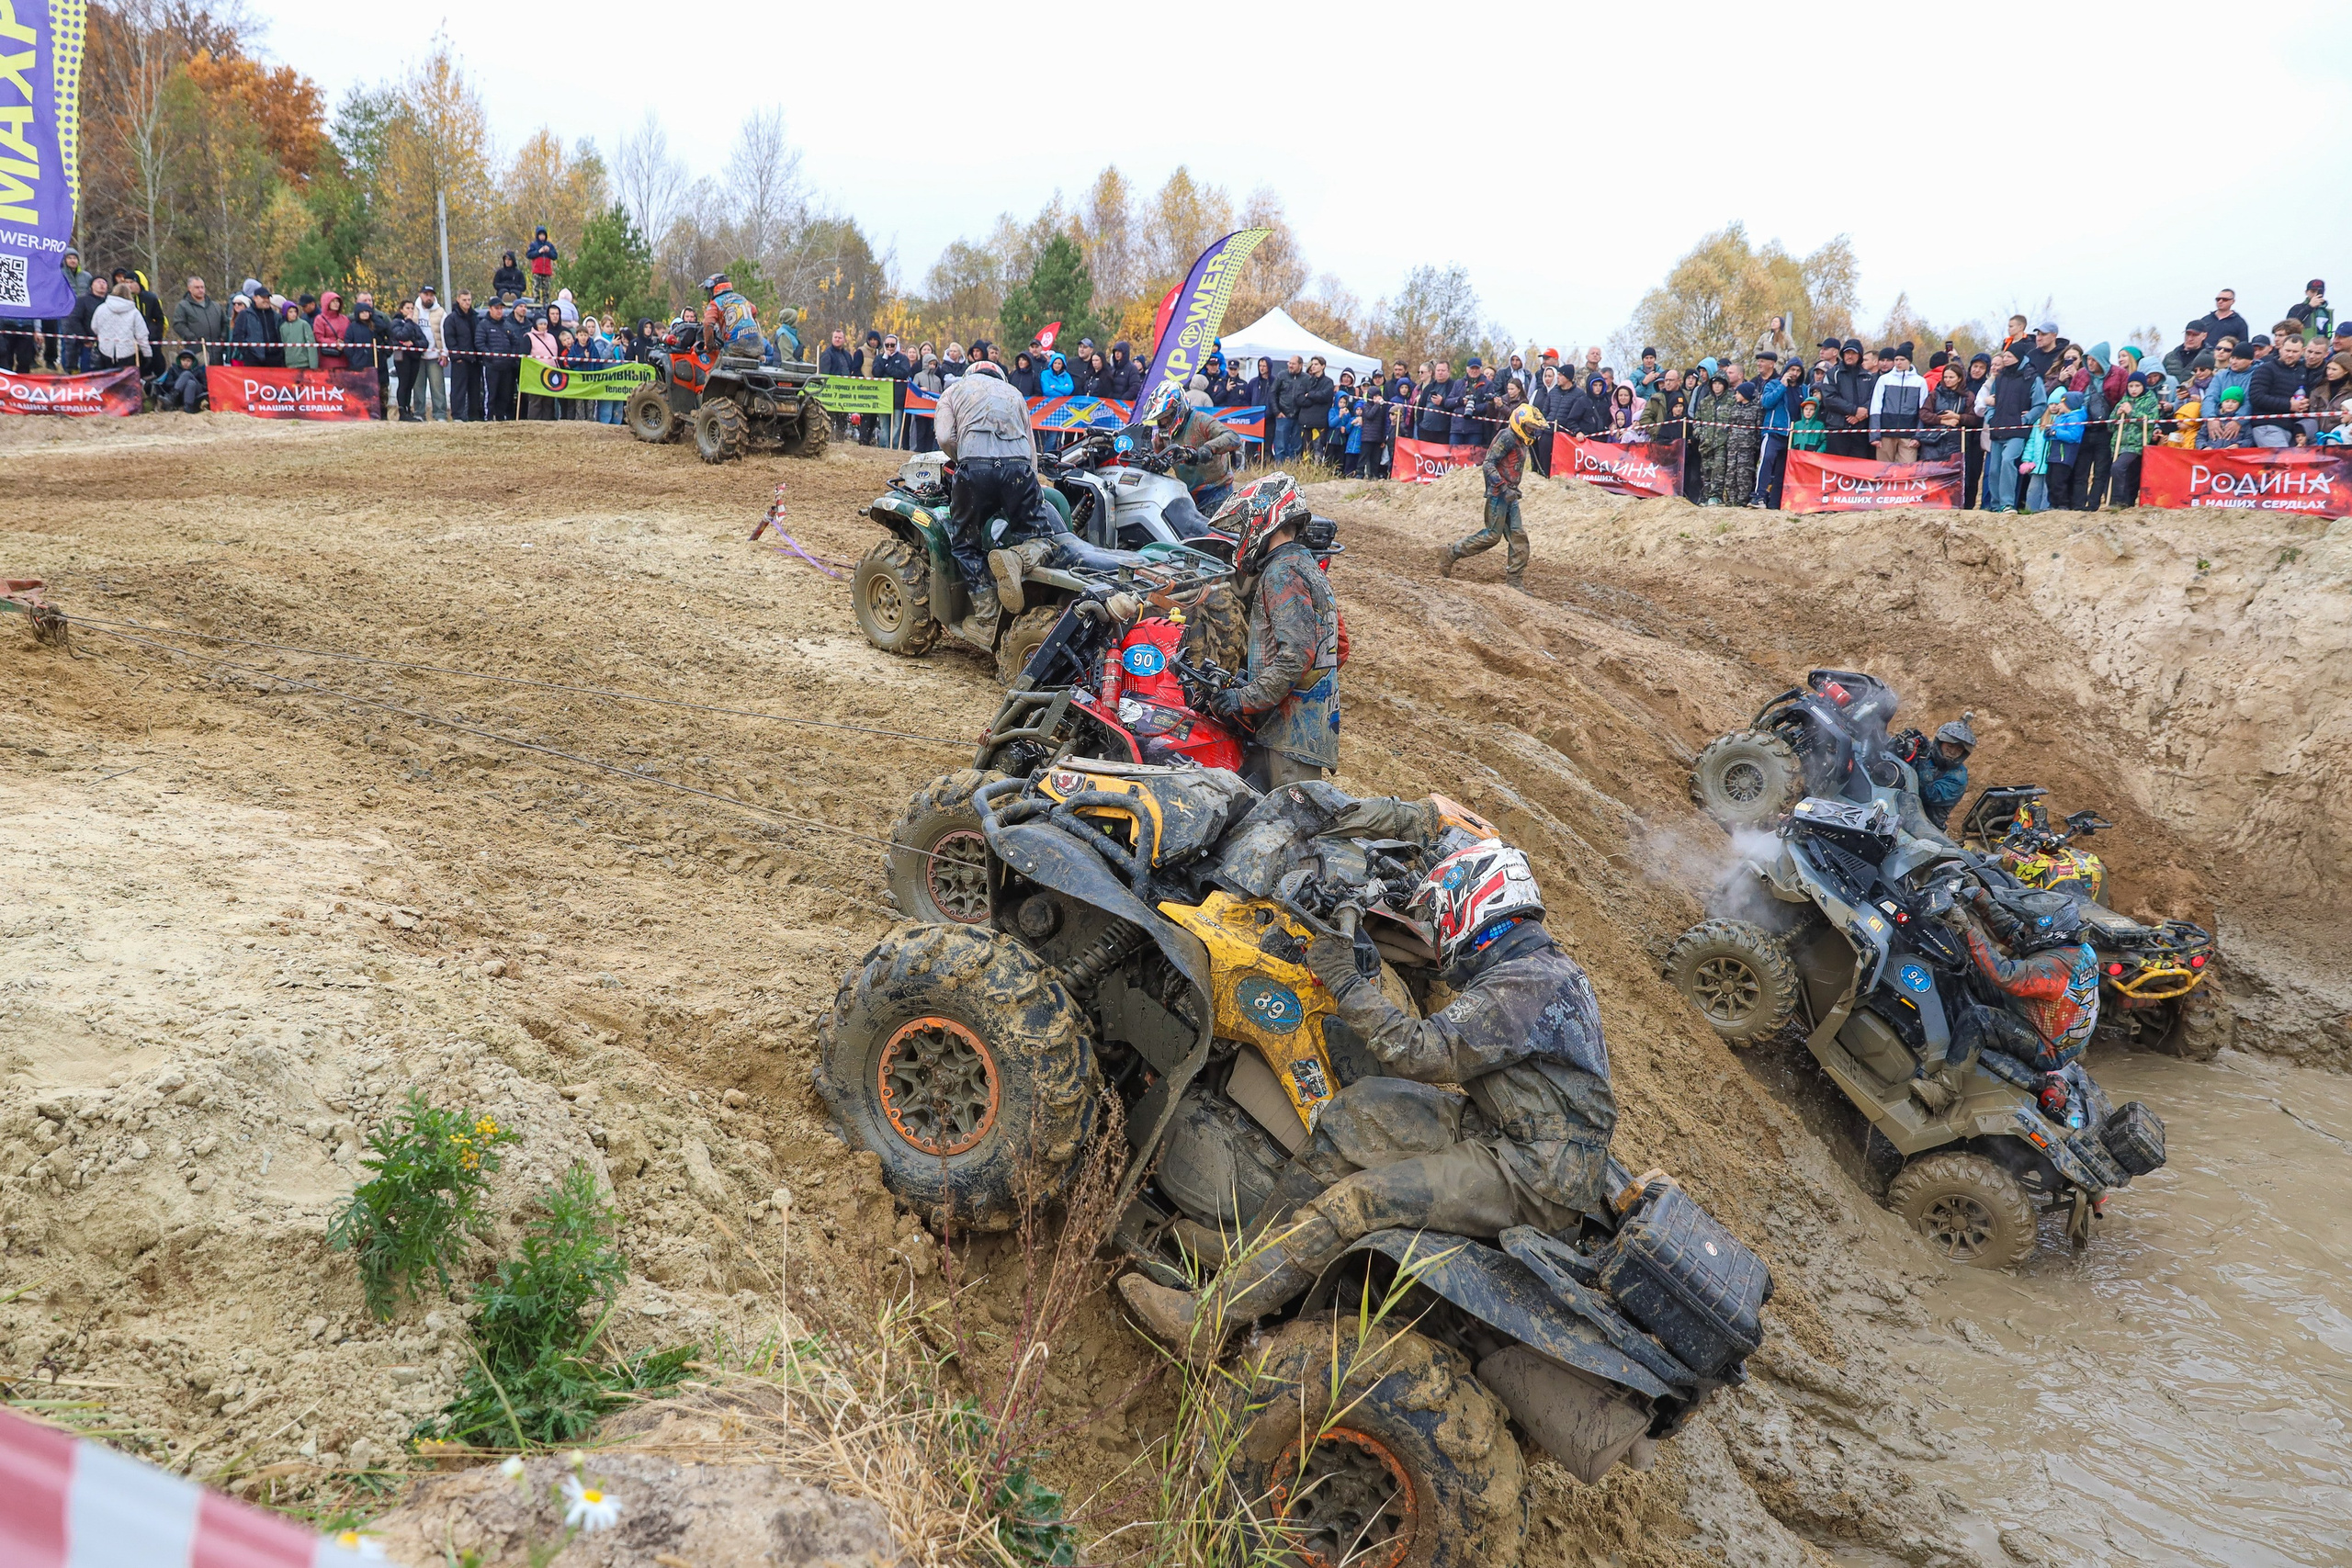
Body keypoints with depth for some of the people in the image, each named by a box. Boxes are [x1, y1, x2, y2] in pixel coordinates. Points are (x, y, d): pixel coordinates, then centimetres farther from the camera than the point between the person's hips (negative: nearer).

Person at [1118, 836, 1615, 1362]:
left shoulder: (1525, 983, -18)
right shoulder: (1545, 967, 15)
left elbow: (1422, 1053, -24)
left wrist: (1345, 982, -17)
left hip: (1539, 1179, -10)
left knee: (1361, 1200, -22)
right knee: (1362, 1106, -5)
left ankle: (1206, 1322, -20)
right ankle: (1247, 1255, -5)